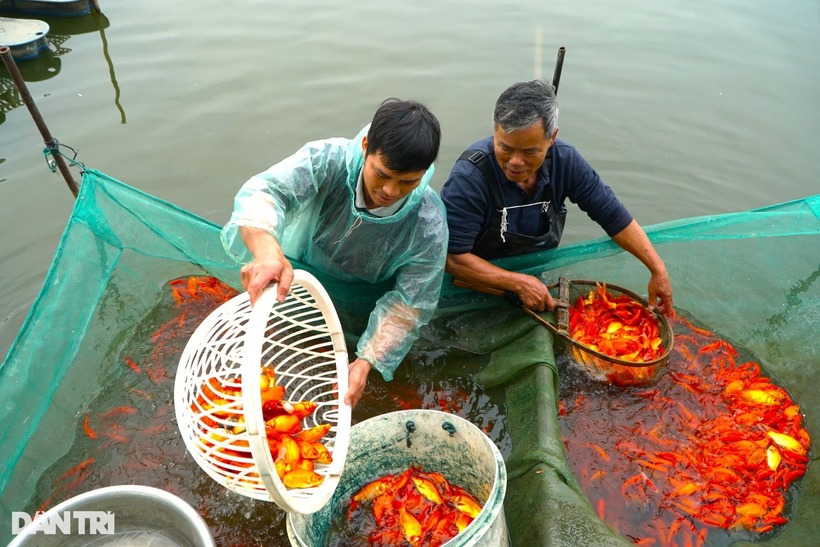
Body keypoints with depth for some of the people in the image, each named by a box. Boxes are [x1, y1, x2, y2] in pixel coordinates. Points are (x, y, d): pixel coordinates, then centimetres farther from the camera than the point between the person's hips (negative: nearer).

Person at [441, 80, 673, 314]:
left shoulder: (565, 159, -13)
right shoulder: (470, 176, -28)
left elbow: (614, 216, -3)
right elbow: (452, 257, -27)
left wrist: (658, 269, -7)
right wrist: (521, 283, -29)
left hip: (542, 277, 5)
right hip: (481, 285, -4)